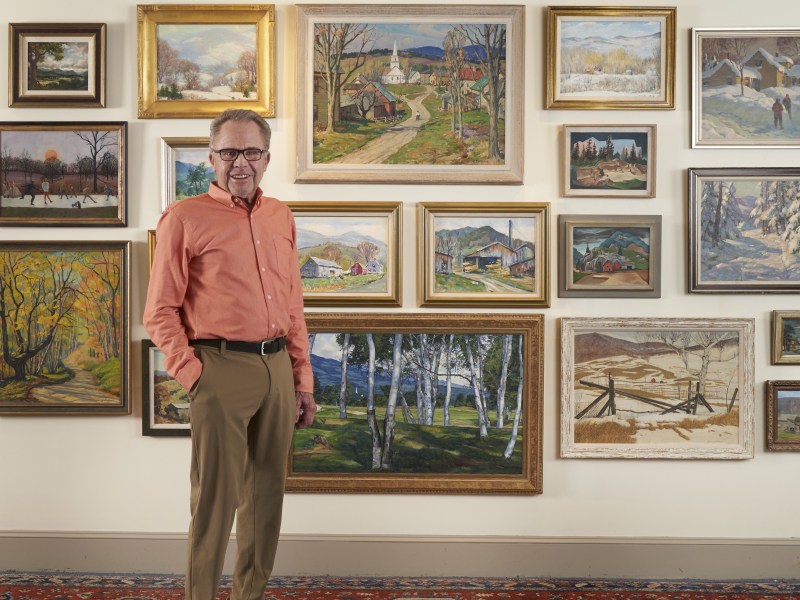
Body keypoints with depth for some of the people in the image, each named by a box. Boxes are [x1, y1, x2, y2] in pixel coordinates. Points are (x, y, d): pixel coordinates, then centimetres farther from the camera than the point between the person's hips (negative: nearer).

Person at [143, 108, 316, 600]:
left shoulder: (282, 218, 13)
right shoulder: (186, 218, -3)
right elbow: (161, 311, -3)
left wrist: (303, 380, 14)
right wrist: (192, 375, -11)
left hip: (277, 368, 6)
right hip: (222, 369, -5)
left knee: (266, 493, 14)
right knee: (216, 496, 0)